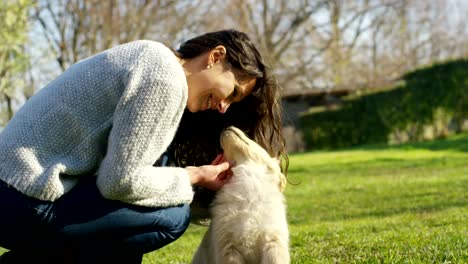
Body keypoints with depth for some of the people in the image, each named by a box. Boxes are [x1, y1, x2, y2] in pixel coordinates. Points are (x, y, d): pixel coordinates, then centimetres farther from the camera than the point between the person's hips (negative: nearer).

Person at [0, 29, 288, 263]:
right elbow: (122, 180, -17)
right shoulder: (166, 80, -14)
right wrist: (194, 177, -3)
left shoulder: (150, 59, 17)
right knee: (173, 215, -6)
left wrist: (200, 174, 11)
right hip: (25, 202, -10)